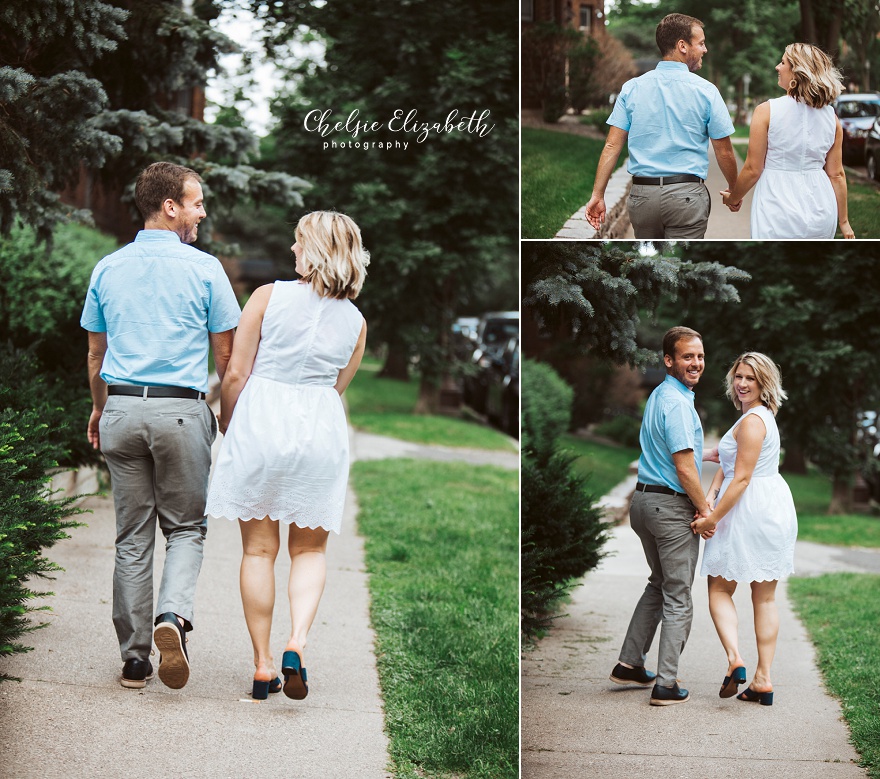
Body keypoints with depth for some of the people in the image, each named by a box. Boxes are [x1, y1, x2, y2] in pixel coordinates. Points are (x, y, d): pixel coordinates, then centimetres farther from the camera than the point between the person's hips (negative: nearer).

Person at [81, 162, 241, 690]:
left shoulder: (108, 269, 7)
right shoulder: (204, 269, -4)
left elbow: (96, 354, 15)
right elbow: (227, 357, -1)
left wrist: (100, 410, 29)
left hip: (123, 409, 3)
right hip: (182, 411, -3)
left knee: (133, 536, 8)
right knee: (187, 527, 9)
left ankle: (135, 659, 9)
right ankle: (174, 613, -17)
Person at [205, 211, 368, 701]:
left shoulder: (269, 297, -6)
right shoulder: (356, 323, 3)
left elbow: (236, 373, -5)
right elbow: (337, 388, 11)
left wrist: (225, 422, 11)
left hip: (261, 421, -2)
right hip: (322, 429, 2)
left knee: (259, 549, 9)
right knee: (310, 550, 15)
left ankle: (263, 665, 11)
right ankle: (298, 642, -9)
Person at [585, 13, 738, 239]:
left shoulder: (632, 88, 4)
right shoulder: (705, 91, -4)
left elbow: (612, 146, -1)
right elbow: (724, 153, 0)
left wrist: (598, 194, 2)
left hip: (642, 195, 4)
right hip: (686, 195, -4)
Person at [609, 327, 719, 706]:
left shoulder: (658, 396, 13)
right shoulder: (677, 403, -18)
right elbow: (684, 469, -21)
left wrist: (708, 454, 24)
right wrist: (706, 511, -11)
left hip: (645, 500, 9)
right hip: (672, 505, -9)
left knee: (659, 584, 23)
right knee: (678, 597, -1)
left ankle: (630, 663, 24)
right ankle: (666, 685, 1)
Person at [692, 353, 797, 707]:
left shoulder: (752, 421, -15)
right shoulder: (761, 416, 17)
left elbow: (741, 478, -19)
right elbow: (728, 466, 10)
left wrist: (713, 519, -15)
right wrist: (710, 498, -4)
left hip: (750, 508, -9)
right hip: (775, 507, 9)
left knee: (719, 588, 2)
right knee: (765, 596, 9)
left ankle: (734, 658, -16)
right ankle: (763, 680, 10)